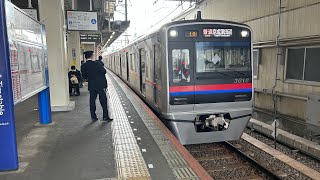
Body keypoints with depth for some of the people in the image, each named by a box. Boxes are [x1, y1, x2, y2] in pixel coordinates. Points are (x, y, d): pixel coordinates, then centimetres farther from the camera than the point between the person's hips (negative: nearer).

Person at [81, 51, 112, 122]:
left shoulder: (84, 66, -2)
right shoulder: (96, 64, -15)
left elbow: (84, 76, 5)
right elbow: (104, 71, -12)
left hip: (91, 86, 4)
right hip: (100, 85, -4)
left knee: (92, 101, 11)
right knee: (103, 101, 5)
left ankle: (93, 117, 13)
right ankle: (105, 116, 9)